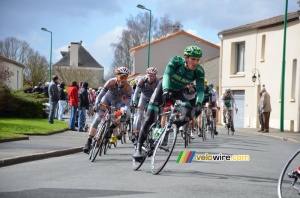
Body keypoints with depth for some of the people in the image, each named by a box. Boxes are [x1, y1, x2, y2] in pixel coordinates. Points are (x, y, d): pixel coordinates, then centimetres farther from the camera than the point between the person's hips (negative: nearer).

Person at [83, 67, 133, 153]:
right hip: (107, 98, -1)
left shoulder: (128, 87, -29)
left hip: (118, 102, 1)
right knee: (97, 119, -15)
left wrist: (125, 113, -48)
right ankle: (88, 142, -11)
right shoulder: (111, 82, -31)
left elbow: (128, 103, -30)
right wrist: (97, 104, -46)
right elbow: (100, 95, -30)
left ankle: (111, 128, -15)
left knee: (127, 113, -31)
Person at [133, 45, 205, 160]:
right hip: (164, 88, -3)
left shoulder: (199, 71, -22)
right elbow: (167, 74, -41)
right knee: (149, 119, -14)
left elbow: (200, 90, -28)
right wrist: (166, 91, -59)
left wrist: (198, 103, -48)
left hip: (177, 93, 3)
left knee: (188, 115, -23)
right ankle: (138, 148, -8)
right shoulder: (176, 61, -28)